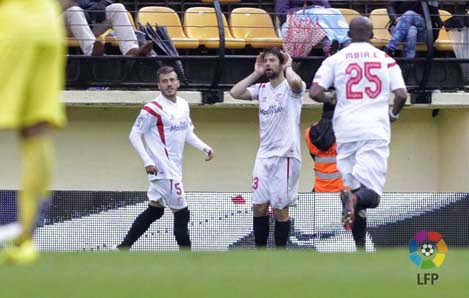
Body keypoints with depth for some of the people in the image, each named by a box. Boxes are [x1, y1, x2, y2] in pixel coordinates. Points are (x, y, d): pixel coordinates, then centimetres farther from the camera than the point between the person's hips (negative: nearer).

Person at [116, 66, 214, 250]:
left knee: (155, 210, 14)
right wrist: (147, 161, -18)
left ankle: (123, 248, 22)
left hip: (175, 169, 8)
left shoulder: (183, 105, 10)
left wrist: (205, 148, 6)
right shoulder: (153, 109, -14)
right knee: (181, 212, -6)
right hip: (163, 169, -8)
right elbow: (135, 135, -11)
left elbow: (188, 133, 21)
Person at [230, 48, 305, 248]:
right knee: (259, 207, 4)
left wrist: (288, 67, -8)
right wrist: (256, 73, 5)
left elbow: (296, 82, -28)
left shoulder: (291, 88, -4)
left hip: (285, 156, -6)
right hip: (263, 156, 6)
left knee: (280, 209, -1)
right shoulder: (262, 89, 13)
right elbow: (235, 93, 4)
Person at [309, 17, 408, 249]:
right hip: (376, 130, -1)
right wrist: (393, 114, 21)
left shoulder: (336, 59, 6)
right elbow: (401, 95, 0)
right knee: (372, 194, -8)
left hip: (346, 130, 1)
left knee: (352, 186, 9)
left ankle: (360, 249, -2)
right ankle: (355, 200, -41)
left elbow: (314, 92, -2)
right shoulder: (386, 59, 7)